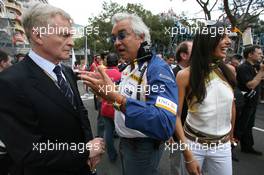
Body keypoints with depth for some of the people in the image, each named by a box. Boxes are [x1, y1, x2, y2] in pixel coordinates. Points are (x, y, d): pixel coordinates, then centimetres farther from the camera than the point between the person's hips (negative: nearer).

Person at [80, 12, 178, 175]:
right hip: (125, 141, 8)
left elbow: (165, 125, -37)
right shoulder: (128, 69, 5)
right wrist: (106, 87, 0)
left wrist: (115, 97, -42)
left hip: (143, 147, -8)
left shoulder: (158, 69, -25)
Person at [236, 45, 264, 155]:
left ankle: (247, 147, 31)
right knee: (239, 127, -2)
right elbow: (251, 85, -26)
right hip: (245, 104, -10)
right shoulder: (243, 68, -18)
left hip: (252, 103, 10)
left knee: (248, 126, 18)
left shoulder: (253, 67, 11)